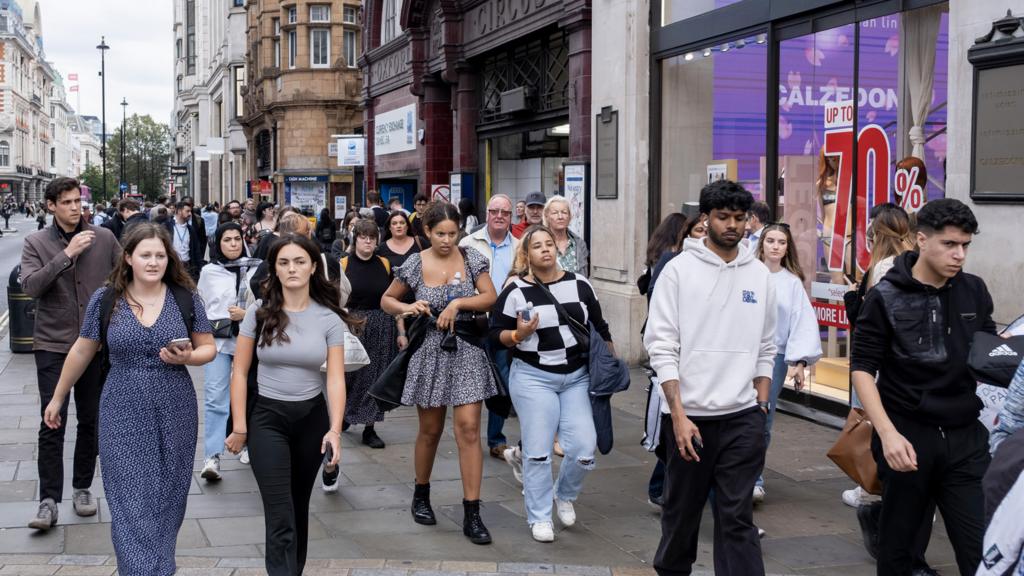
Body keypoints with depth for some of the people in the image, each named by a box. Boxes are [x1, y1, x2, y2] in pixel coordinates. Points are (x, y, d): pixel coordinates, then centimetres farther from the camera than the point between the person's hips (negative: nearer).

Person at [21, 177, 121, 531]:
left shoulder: (104, 238, 1)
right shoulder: (36, 243, -2)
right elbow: (30, 286, -16)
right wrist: (67, 253, -22)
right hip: (52, 345, -2)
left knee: (90, 422, 10)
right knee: (52, 424, -5)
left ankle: (82, 488, 26)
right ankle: (49, 502, 0)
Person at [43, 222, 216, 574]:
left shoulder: (185, 298, -3)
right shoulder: (105, 300, -3)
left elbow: (208, 348, 5)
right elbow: (82, 352, 9)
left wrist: (188, 357, -17)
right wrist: (58, 398, 15)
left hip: (174, 415, 1)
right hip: (124, 417, -1)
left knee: (166, 500, 12)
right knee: (131, 504, -3)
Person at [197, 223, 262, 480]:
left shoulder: (256, 269, -1)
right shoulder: (208, 271, 5)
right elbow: (201, 306, 16)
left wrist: (247, 314, -15)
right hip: (216, 340, 0)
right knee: (215, 398, -7)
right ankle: (212, 457, -9)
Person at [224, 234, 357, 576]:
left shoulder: (330, 319, -5)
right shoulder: (259, 314, -6)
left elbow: (336, 379, -9)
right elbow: (240, 373, -2)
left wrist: (334, 429, -21)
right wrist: (239, 427, -4)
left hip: (312, 418, 2)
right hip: (267, 418, -2)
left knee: (299, 506, 17)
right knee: (280, 517, -8)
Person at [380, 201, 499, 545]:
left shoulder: (471, 259, 0)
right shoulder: (415, 265, -1)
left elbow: (490, 298, -5)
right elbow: (387, 301, 8)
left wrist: (458, 303, -18)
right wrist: (407, 307, -12)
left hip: (466, 349, 0)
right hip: (430, 349, 0)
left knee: (469, 429, -7)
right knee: (430, 430, 11)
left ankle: (472, 514, -3)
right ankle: (421, 494, 36)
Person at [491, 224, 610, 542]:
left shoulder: (579, 285, 4)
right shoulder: (516, 291, -5)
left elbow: (600, 328, 13)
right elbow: (496, 334, -1)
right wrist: (518, 335, -20)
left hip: (578, 376, 3)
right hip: (533, 377, -3)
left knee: (584, 448, -3)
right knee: (538, 451, -2)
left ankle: (565, 495, 27)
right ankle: (539, 517, 14)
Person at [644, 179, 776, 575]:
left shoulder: (759, 274, 6)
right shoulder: (679, 270, -5)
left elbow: (765, 349, 12)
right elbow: (662, 347, -9)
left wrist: (762, 407, 7)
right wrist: (679, 415, -14)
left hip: (742, 417, 2)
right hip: (688, 414, -2)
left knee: (737, 517, 2)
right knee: (682, 510, 14)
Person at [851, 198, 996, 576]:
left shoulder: (974, 291, 6)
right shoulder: (886, 298, -5)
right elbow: (862, 368, -6)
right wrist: (888, 433, -16)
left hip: (966, 436, 3)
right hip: (908, 435, -3)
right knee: (897, 545, 11)